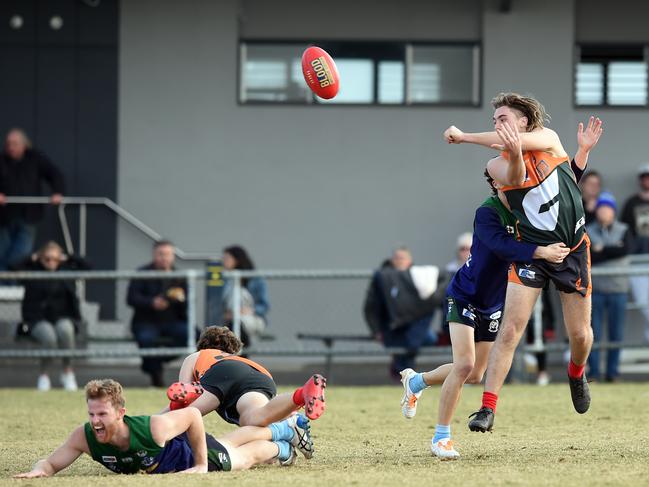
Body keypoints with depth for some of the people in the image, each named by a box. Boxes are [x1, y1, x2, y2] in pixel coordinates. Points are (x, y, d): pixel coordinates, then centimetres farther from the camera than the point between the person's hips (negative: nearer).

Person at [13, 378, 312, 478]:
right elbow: (51, 463, -28)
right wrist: (38, 471, -53)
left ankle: (280, 448, 60)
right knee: (232, 445, 33)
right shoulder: (85, 436, -36)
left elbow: (193, 415, -31)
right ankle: (285, 430, 60)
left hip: (189, 453, -5)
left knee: (248, 455, 24)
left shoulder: (153, 428, -46)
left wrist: (202, 465, -25)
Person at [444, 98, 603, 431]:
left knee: (580, 334, 6)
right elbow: (515, 176, -22)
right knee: (510, 329, -15)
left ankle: (576, 373, 41)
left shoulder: (549, 139, 0)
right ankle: (487, 408, -16)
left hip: (573, 249, 1)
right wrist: (514, 154, -44)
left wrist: (464, 137, -17)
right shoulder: (497, 165, 0)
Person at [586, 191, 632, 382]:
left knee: (617, 333, 2)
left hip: (618, 288, 1)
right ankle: (593, 372, 1)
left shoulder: (623, 230, 9)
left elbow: (627, 249, -10)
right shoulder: (587, 232, 7)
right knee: (594, 332, -3)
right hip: (595, 289, -1)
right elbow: (585, 256, -8)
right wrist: (612, 251, -12)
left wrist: (601, 251, -9)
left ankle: (613, 371, 8)